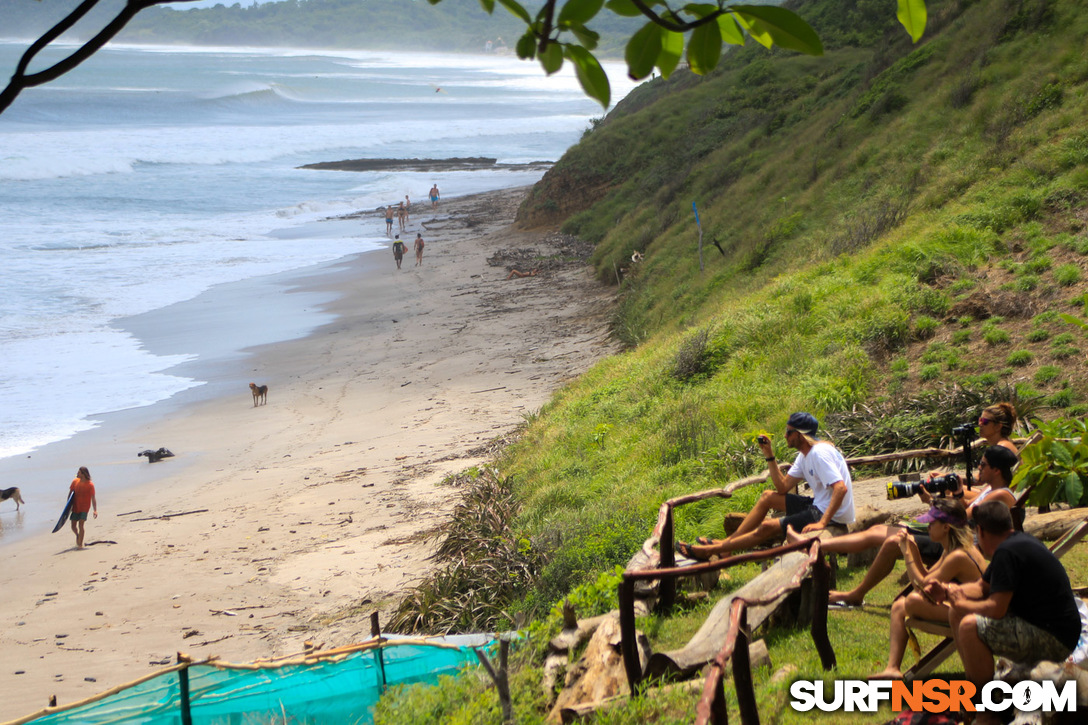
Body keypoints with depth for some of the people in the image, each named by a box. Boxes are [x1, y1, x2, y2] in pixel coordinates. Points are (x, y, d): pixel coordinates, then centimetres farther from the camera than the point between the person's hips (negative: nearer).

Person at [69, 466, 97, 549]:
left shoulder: (90, 485, -11)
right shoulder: (75, 481, 1)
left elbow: (93, 498, -11)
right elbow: (71, 493, 11)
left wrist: (95, 510, -20)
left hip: (84, 508, -4)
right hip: (75, 507, 4)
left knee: (81, 524, -16)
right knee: (73, 526, 7)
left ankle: (80, 544, -9)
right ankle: (78, 535, 40)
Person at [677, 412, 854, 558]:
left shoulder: (819, 453, -21)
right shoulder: (805, 455, 10)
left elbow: (841, 488, -33)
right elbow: (783, 487, 10)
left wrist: (822, 523, -39)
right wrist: (769, 455, 2)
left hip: (831, 515, -10)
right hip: (819, 506, 10)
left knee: (767, 528, -11)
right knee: (767, 497, 14)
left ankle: (708, 551, -5)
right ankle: (726, 543, 14)